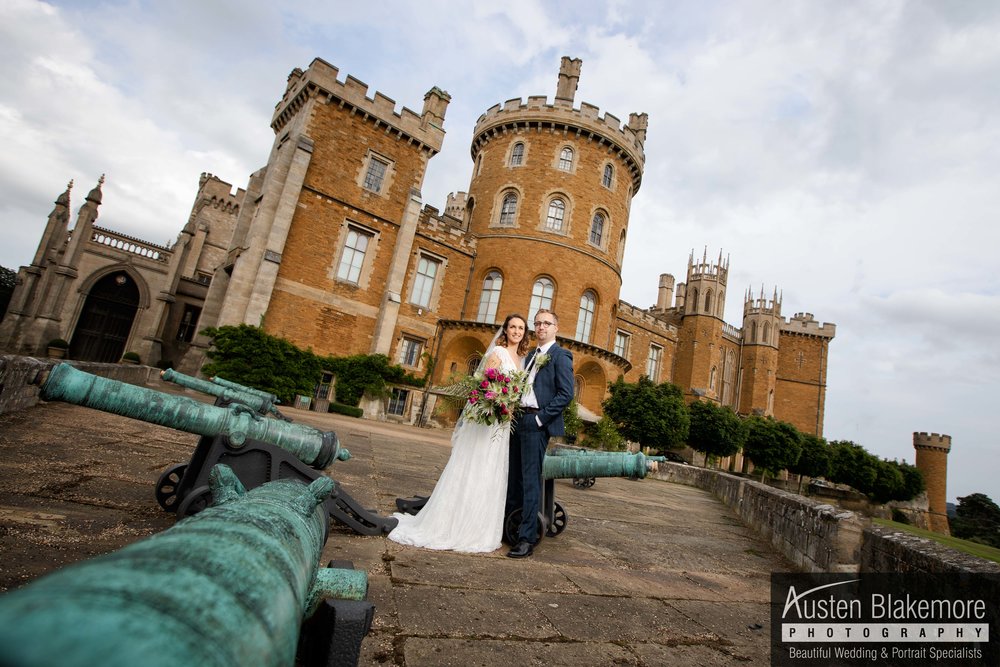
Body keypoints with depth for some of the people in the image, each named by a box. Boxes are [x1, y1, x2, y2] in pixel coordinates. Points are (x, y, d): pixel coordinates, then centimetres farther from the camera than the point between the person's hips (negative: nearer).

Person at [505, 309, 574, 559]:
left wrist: (540, 419, -16)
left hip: (537, 424, -8)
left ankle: (527, 538, 3)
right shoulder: (531, 356, 19)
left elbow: (566, 394, -13)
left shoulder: (560, 355, -5)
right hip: (519, 420, 8)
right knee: (513, 477, 14)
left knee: (531, 480, -5)